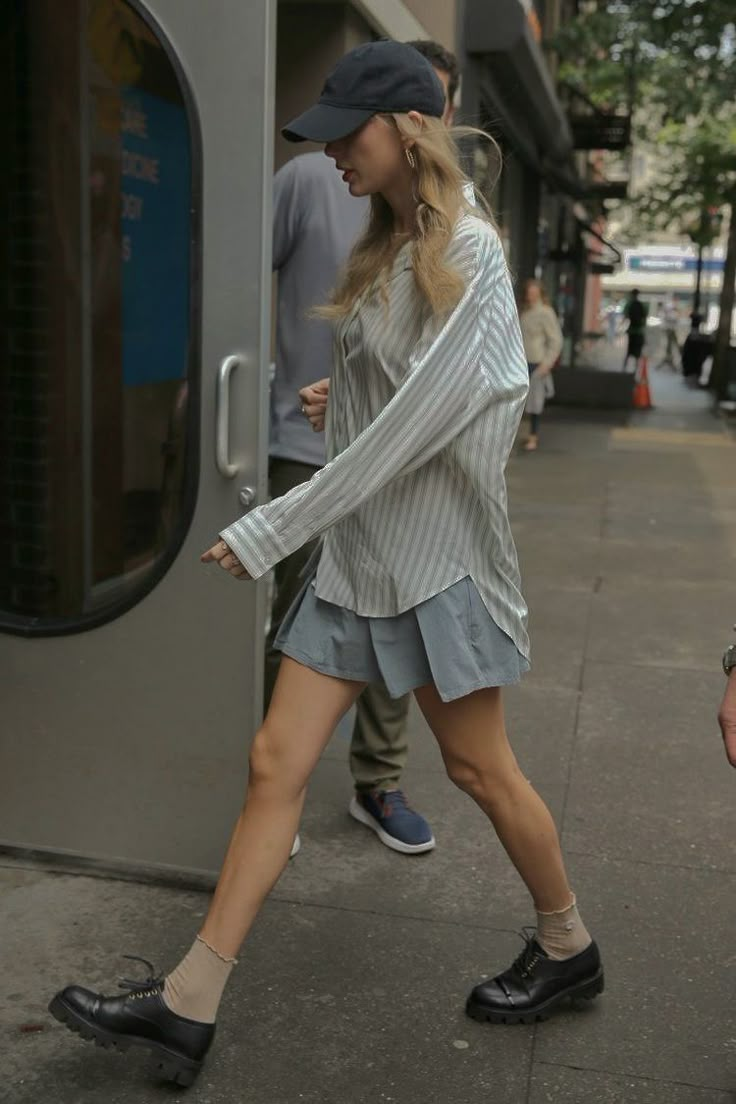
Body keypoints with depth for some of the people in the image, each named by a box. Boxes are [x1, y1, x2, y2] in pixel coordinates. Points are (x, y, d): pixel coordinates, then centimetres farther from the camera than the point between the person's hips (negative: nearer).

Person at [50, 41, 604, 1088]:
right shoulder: (385, 249, 12)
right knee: (277, 762, 3)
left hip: (434, 556, -7)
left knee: (480, 767, 7)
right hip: (353, 556, 8)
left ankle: (568, 949, 33)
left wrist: (269, 529, -19)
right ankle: (186, 1006, 9)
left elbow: (406, 431, -21)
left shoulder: (467, 256, -14)